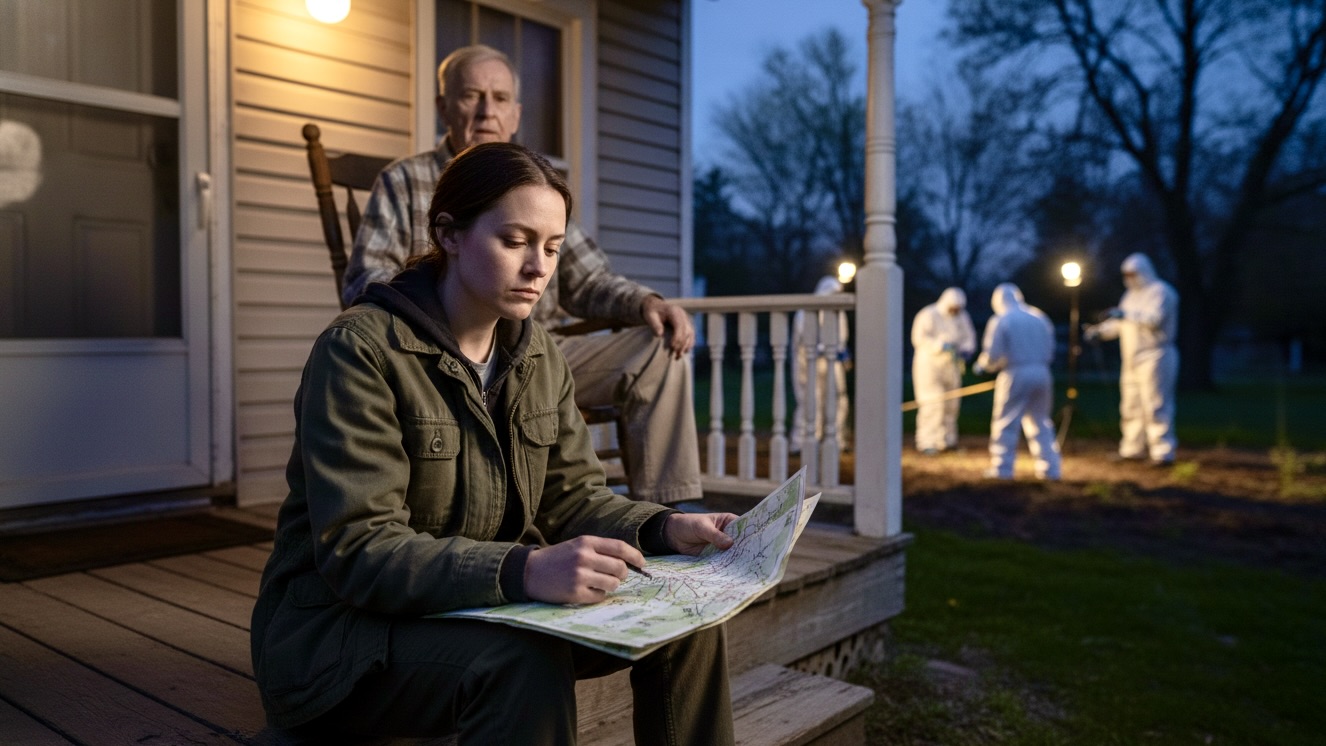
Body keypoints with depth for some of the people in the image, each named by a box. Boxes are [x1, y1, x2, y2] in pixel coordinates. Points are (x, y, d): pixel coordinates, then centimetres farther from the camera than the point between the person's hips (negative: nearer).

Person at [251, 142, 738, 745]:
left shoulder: (538, 356, 4)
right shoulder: (358, 352, -19)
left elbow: (571, 498, 5)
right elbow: (359, 551, -26)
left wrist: (665, 528, -15)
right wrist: (523, 571, -40)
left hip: (490, 607, 7)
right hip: (345, 629, -6)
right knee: (526, 661, -35)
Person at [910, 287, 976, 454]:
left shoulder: (962, 317, 10)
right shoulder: (928, 315, -10)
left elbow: (969, 337, 10)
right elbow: (920, 338, -19)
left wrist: (965, 350, -11)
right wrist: (941, 345, -30)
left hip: (952, 365, 7)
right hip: (930, 365, -6)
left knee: (951, 404, 9)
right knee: (932, 403, -14)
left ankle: (946, 440, 21)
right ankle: (927, 442, -11)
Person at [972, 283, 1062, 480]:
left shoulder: (1000, 320, -5)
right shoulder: (1039, 317, 10)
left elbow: (992, 355, -10)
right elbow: (1049, 351, 11)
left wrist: (981, 366, 9)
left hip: (1015, 375, -5)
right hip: (1042, 374, 5)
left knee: (1005, 423, 4)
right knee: (1040, 423, 14)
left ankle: (1002, 468, 5)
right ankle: (1049, 468, 15)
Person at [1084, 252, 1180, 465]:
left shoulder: (1160, 292, -7)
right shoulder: (1131, 294, 21)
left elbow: (1155, 318, -24)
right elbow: (1120, 322, 22)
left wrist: (1126, 314, -33)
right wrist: (1100, 330, 5)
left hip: (1154, 357, -9)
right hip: (1132, 360, 9)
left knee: (1155, 406, -11)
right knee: (1131, 405, 11)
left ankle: (1163, 452, -10)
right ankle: (1134, 448, 19)